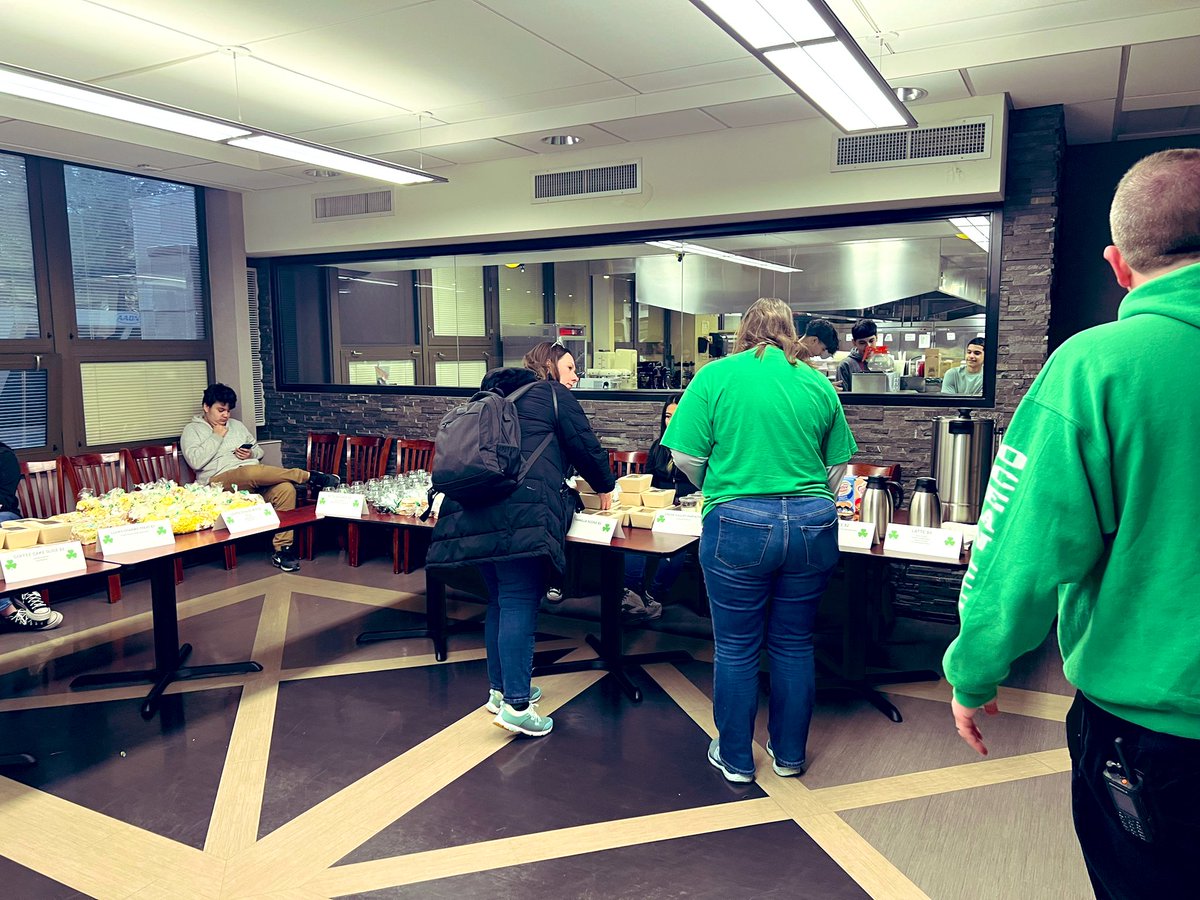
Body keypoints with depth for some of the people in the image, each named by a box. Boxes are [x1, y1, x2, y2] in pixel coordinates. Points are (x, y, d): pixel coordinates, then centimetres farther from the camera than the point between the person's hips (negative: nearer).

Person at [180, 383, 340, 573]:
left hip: (254, 482, 5)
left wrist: (252, 454, 4)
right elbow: (196, 462, -6)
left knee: (286, 488, -29)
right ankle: (311, 477, -27)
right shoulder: (192, 430, 12)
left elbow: (259, 450, 28)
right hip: (220, 482, -5)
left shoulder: (236, 425, 27)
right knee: (253, 472, -41)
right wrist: (217, 436, -2)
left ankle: (282, 549, -26)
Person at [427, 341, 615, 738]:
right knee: (520, 603, -8)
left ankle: (500, 689, 23)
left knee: (500, 601, 15)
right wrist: (605, 486, 23)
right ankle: (515, 705, -10)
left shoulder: (499, 396, 30)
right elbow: (585, 446, 6)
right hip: (521, 514, -8)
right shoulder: (553, 394, 8)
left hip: (476, 512, 8)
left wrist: (561, 485, 44)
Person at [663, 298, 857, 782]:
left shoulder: (716, 376, -2)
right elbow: (837, 465, 11)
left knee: (736, 648, 11)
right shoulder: (818, 383, 7)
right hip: (813, 525, 3)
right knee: (794, 645, 17)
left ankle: (736, 759, 26)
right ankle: (790, 754, 32)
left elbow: (686, 456, -4)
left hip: (739, 524, -3)